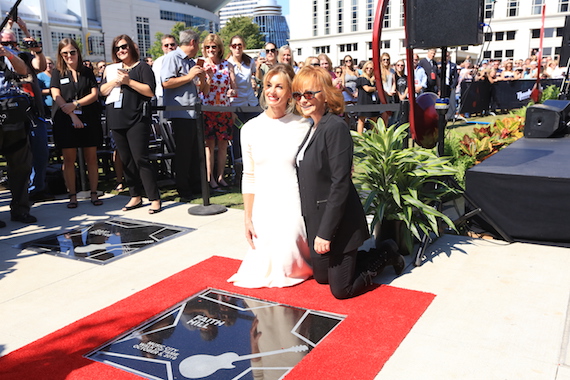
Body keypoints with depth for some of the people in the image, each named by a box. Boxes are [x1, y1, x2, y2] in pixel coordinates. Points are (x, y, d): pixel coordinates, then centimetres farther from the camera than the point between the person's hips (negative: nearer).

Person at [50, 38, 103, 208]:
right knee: (69, 159, 0)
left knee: (91, 157, 1)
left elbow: (95, 94, 1)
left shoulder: (87, 72, 11)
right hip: (65, 121, -1)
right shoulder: (57, 73, 8)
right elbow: (57, 97, -2)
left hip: (89, 120, 1)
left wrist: (75, 104, -12)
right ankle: (72, 196, 6)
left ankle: (94, 193, 8)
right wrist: (72, 116, -13)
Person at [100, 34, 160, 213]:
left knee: (140, 159, -11)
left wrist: (128, 81, -14)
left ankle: (155, 199, -6)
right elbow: (103, 91, 11)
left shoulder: (142, 67, 1)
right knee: (126, 161, 9)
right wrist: (115, 81, -6)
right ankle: (135, 197, 18)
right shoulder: (111, 69, 18)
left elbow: (150, 91, -9)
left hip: (137, 120, -6)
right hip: (116, 120, 6)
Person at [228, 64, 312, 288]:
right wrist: (247, 219, 6)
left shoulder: (303, 127, -5)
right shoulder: (251, 129, 2)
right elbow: (249, 177, 7)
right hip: (263, 208, 3)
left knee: (290, 264, -1)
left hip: (295, 205, -2)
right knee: (265, 267, 5)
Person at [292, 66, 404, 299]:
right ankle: (383, 254, 33)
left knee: (341, 290, 3)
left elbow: (340, 184, -23)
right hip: (316, 219, 9)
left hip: (338, 223, -9)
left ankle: (386, 253, 23)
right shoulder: (312, 129, 8)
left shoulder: (336, 127, -19)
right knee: (321, 277, 20)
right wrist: (317, 228, 9)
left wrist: (325, 232, -23)